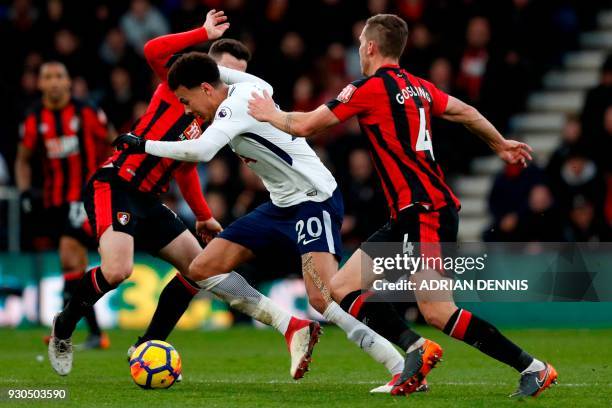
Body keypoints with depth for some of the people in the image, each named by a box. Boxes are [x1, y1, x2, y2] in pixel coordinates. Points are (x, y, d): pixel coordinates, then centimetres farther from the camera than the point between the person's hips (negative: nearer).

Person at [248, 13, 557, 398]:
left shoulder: (369, 88, -9)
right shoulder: (418, 87, 14)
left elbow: (304, 125, -4)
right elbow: (465, 112, 27)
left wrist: (271, 114, 17)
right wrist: (501, 144, 45)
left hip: (426, 211, -9)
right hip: (409, 218, 9)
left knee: (437, 311, -17)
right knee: (342, 288, 7)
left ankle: (532, 368, -11)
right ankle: (416, 348, -6)